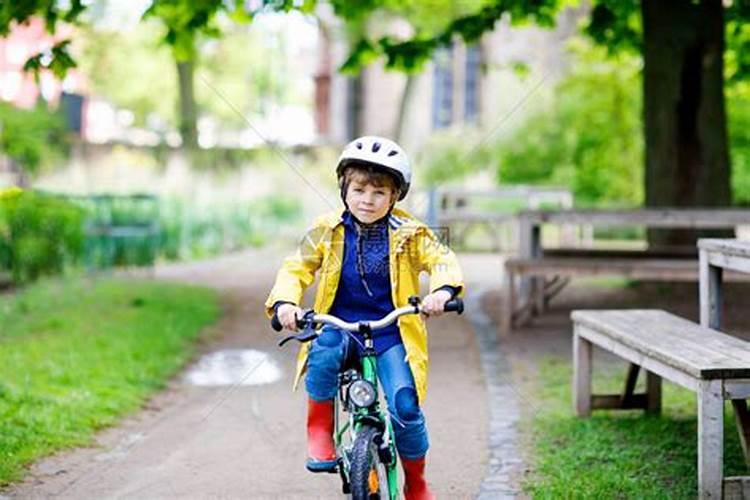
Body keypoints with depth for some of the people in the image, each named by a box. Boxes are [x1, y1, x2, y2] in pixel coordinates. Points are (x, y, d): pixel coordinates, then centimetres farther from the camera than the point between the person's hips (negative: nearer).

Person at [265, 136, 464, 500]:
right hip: (339, 325, 0)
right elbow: (296, 268, -2)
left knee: (405, 405, -14)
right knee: (324, 351, -36)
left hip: (390, 334, 0)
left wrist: (442, 290, -29)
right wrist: (284, 302, -23)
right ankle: (319, 428, -10)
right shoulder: (327, 231, 0)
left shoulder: (408, 234, -1)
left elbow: (441, 258, -6)